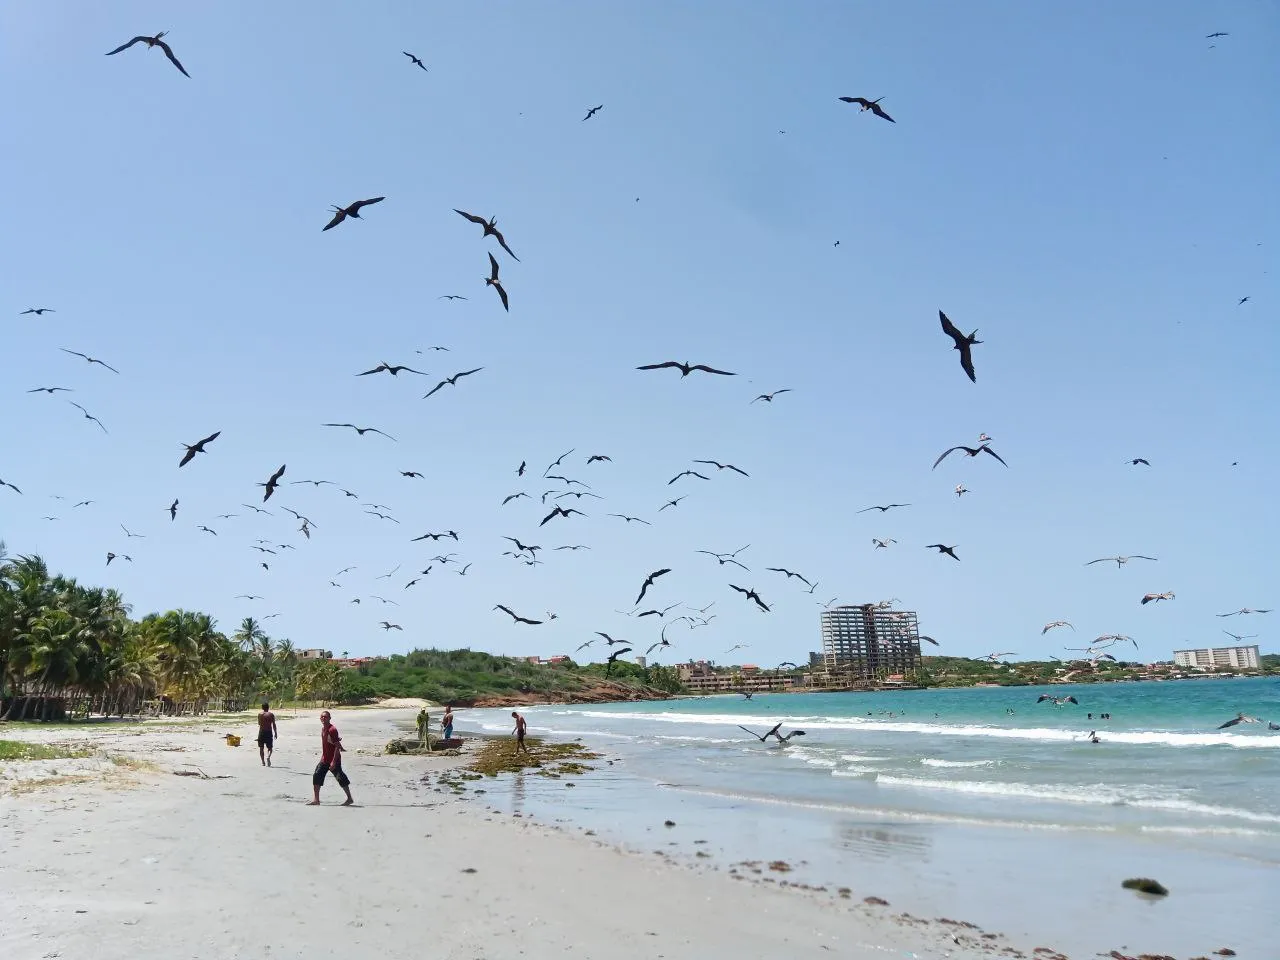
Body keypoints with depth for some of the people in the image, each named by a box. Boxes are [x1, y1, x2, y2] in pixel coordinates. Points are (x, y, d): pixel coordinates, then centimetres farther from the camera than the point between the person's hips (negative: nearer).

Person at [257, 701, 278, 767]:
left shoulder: (260, 714, 0)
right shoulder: (271, 714, -3)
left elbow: (259, 724, 7)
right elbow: (273, 725, -4)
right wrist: (275, 733, 2)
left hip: (262, 732, 1)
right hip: (269, 732, -1)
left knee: (261, 748, 11)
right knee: (269, 747, 7)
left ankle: (263, 761, 7)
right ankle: (268, 757, -21)